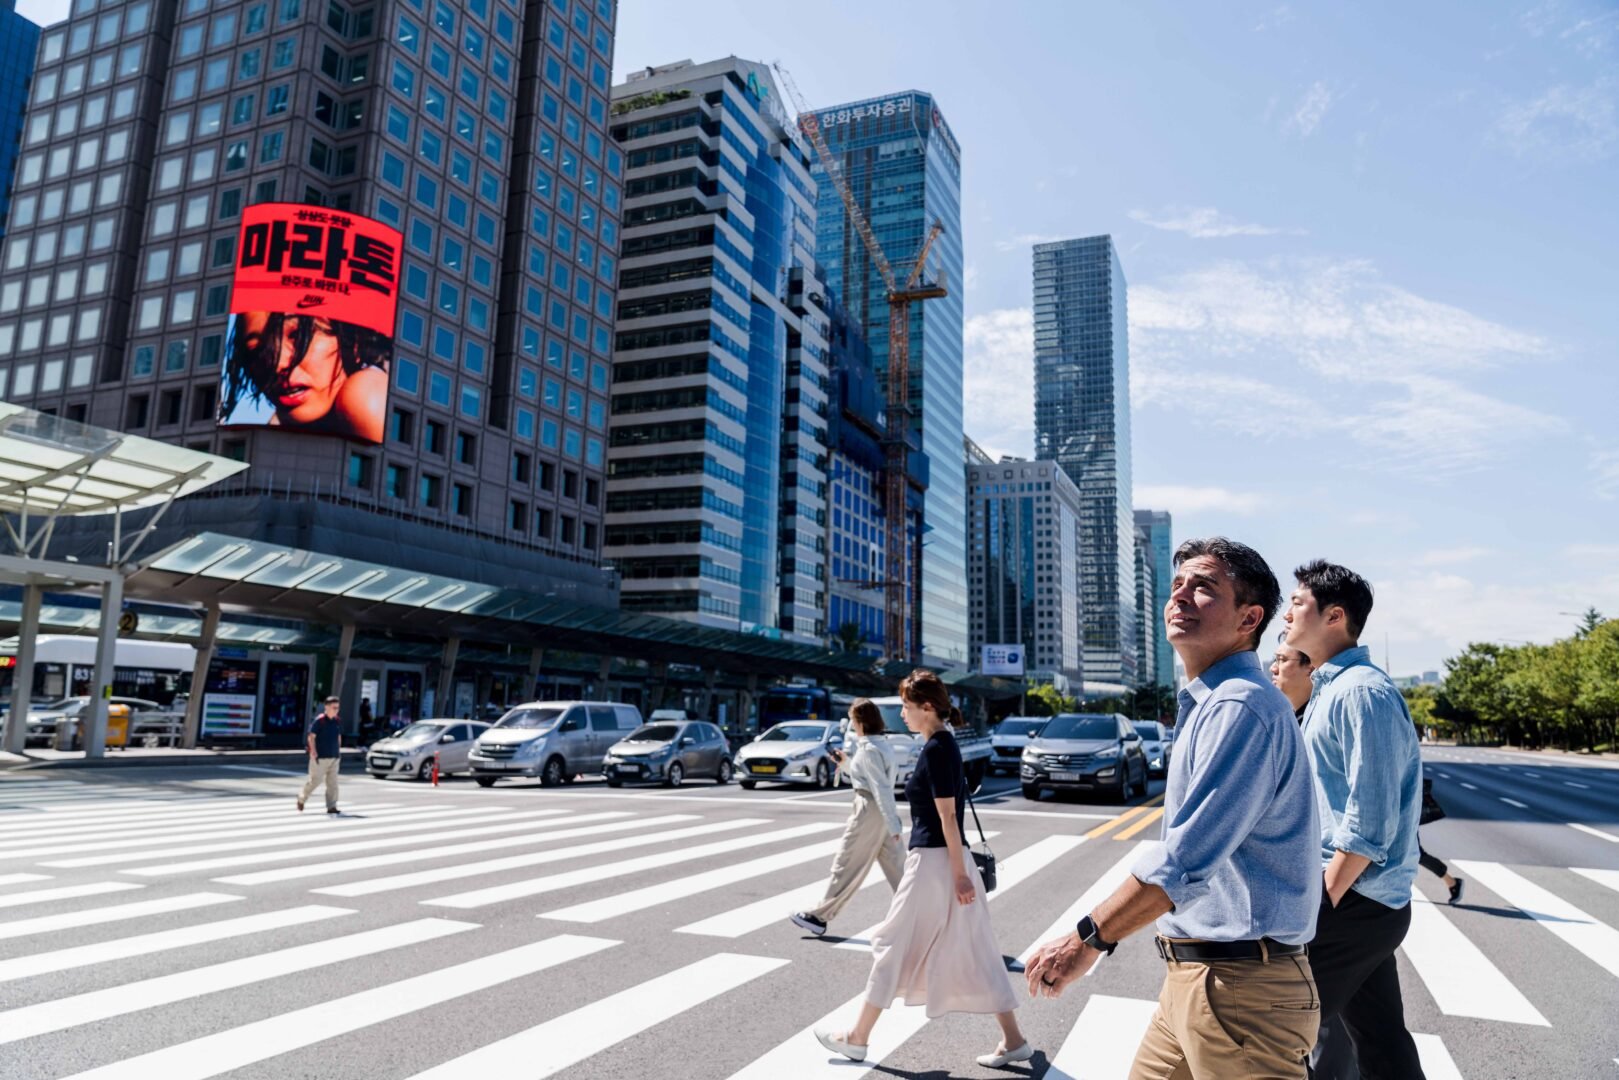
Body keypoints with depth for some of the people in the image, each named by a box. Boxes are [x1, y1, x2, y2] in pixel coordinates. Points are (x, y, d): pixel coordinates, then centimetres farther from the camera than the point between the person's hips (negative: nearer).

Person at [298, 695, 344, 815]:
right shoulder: (319, 720, -9)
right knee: (316, 780, 0)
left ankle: (331, 806, 5)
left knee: (332, 782, 2)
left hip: (334, 757, 5)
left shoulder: (338, 722, 10)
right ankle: (302, 798, 25)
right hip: (320, 757, -5)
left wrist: (339, 752, 16)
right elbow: (311, 737, -10)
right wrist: (313, 752, -17)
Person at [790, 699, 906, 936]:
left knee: (847, 865, 1)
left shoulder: (868, 750, -16)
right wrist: (845, 763, 15)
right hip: (881, 812, 9)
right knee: (896, 867, 9)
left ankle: (819, 917, 11)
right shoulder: (877, 746, 13)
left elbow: (882, 789, -21)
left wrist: (893, 826, -24)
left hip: (870, 810, -9)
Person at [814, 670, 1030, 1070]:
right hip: (943, 859, 9)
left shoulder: (935, 749, -16)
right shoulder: (946, 745, 12)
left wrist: (958, 874, -19)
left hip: (933, 861, -9)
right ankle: (1013, 1040, 18)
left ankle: (858, 1038, 15)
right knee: (973, 952, 13)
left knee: (894, 945, 3)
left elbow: (947, 815, -19)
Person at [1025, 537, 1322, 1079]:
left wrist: (1087, 939, -21)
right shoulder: (1207, 705, 14)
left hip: (1238, 983, -10)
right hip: (1190, 975, 10)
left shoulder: (1239, 707, -20)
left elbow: (1187, 857, -27)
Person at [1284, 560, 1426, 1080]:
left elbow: (1368, 822, -22)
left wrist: (1321, 904, -18)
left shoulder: (1361, 691, -18)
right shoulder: (1331, 687, 12)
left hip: (1352, 901, -9)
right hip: (1362, 900, 9)